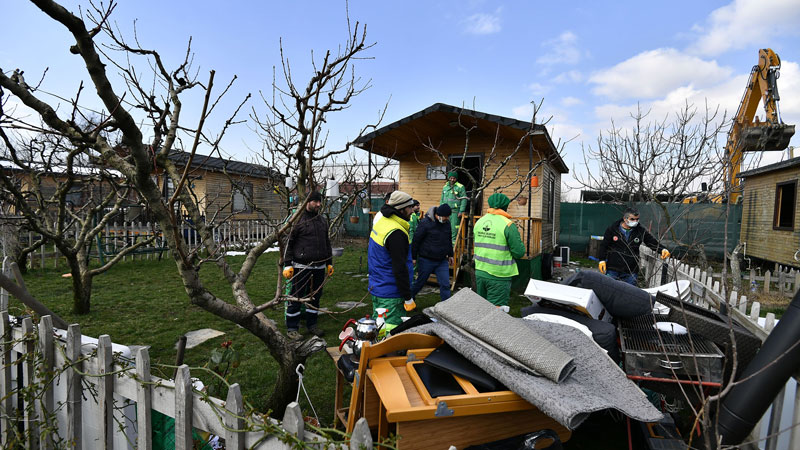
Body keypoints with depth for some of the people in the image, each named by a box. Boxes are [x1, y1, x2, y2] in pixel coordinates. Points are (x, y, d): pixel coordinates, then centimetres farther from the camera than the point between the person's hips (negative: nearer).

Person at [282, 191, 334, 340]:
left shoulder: (322, 220, 13)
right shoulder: (298, 220, -6)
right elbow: (289, 243, -6)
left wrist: (329, 263, 17)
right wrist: (287, 265, -9)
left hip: (319, 267, 6)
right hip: (301, 267, -6)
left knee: (315, 297, 13)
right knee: (296, 297, 1)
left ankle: (311, 324, 28)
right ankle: (291, 328, 15)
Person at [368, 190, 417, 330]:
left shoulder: (381, 222, 8)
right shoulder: (396, 233, -23)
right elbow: (400, 269, -23)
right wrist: (408, 298, -16)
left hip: (375, 287, 10)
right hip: (390, 295, -10)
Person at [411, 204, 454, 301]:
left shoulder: (447, 223, 4)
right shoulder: (425, 223, -15)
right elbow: (416, 240, -10)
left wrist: (450, 255, 22)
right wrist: (414, 257, -8)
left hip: (442, 261, 5)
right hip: (426, 260, -4)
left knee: (445, 285, 0)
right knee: (420, 282, 11)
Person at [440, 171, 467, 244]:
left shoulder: (460, 187, -3)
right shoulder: (445, 187, 15)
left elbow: (464, 200, -7)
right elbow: (442, 199, 21)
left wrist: (461, 211, -13)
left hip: (455, 211, -6)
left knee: (454, 228, -7)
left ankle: (454, 243, -1)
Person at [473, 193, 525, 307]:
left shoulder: (479, 222, 7)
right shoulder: (508, 225, -13)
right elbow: (519, 252, -11)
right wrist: (517, 238, 6)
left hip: (480, 272, 6)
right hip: (498, 276, -6)